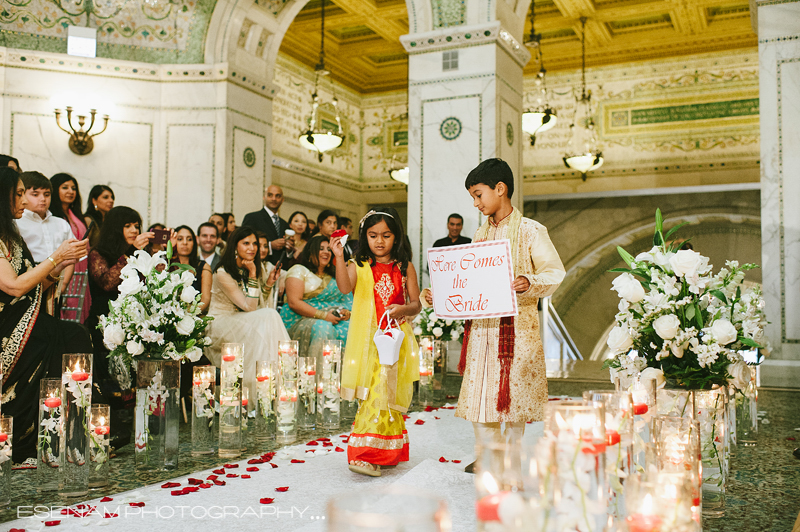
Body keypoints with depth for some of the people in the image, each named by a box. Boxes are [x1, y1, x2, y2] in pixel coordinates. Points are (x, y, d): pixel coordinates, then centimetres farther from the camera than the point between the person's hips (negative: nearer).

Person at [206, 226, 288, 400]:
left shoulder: (249, 269, 9)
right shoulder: (223, 273, -16)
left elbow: (259, 306, 9)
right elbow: (250, 307, -19)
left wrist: (269, 283, -2)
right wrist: (252, 275, -20)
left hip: (240, 323, 7)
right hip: (218, 325, -7)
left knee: (270, 316, -24)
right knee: (268, 317, -28)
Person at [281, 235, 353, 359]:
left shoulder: (333, 276, 25)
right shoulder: (299, 270, 7)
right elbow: (294, 302, -6)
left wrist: (347, 312, -5)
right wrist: (323, 315, -15)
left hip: (332, 320, 5)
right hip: (300, 320, -5)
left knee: (348, 327, -27)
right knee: (323, 327, -36)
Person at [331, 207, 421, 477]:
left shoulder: (405, 267, 9)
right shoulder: (358, 265, 5)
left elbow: (416, 304, 7)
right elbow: (345, 287, -16)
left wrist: (403, 309, -14)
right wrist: (339, 256, -25)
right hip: (367, 339, -1)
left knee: (390, 392, 0)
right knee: (375, 392, -6)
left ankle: (386, 452, 7)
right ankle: (363, 453, 1)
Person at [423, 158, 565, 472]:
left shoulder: (531, 231, -3)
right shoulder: (481, 234, 16)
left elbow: (555, 272, -9)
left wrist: (529, 283, -28)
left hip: (516, 324, -5)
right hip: (481, 325, 6)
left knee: (513, 390, 0)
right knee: (478, 391, 4)